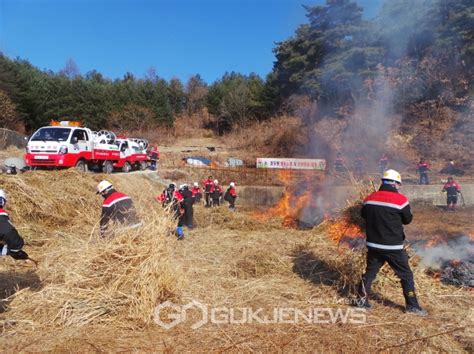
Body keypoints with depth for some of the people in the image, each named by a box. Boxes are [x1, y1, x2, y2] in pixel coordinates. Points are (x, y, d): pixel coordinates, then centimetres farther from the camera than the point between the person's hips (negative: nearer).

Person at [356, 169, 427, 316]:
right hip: (393, 247, -4)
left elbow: (363, 214, 16)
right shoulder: (400, 199, -13)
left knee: (370, 271, 17)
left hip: (373, 245, 5)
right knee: (406, 275, 11)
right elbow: (408, 220, 0)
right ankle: (412, 306, 19)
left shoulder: (370, 198, 1)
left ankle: (362, 300, 23)